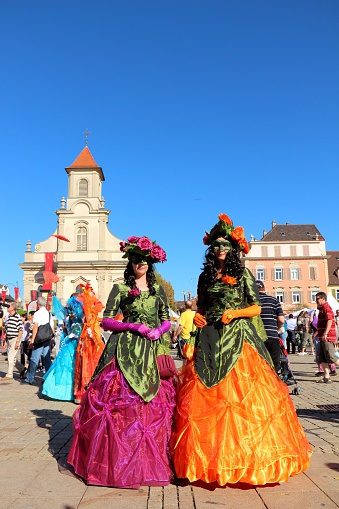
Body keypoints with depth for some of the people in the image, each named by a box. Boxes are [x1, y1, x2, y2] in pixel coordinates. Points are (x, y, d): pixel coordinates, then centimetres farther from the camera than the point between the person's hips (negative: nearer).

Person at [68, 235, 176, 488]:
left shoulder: (158, 289, 12)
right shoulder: (120, 288, 3)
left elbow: (167, 321, 14)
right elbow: (106, 321, -1)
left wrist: (159, 330, -7)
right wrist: (133, 326, -13)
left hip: (153, 351, 3)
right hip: (126, 351, -3)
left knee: (154, 405, 4)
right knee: (122, 403, -6)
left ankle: (151, 462, 19)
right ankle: (119, 461, 10)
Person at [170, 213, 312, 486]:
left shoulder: (243, 274, 3)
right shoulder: (206, 276, 12)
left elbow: (256, 308, 2)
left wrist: (235, 313, -13)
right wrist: (198, 317, -3)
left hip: (238, 338, -3)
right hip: (209, 340, 3)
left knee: (241, 394, -4)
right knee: (206, 398, 0)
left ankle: (245, 455, 13)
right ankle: (209, 459, 14)